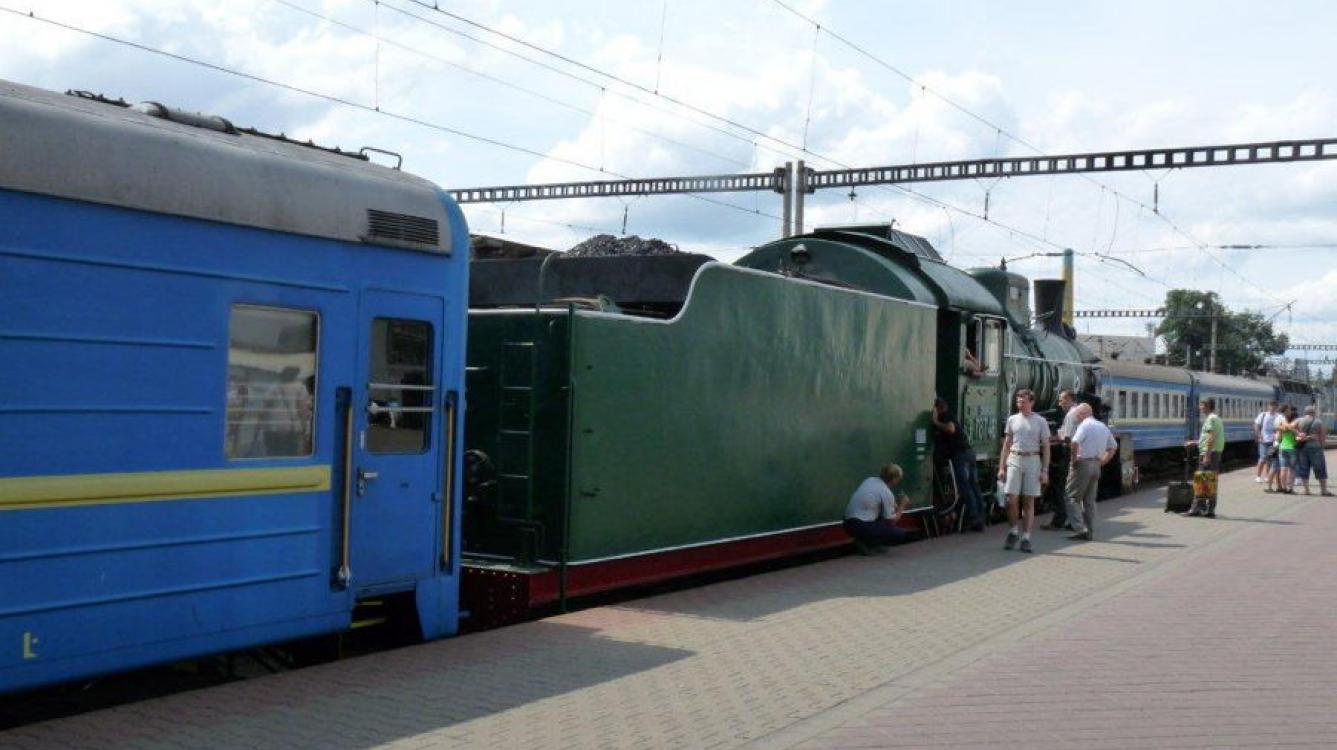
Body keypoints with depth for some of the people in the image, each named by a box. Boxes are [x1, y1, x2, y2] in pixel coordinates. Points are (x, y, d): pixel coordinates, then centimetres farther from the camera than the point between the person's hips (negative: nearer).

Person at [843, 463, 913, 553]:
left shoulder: (870, 480, 11)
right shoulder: (886, 493, -10)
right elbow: (892, 521, -3)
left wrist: (894, 505, 22)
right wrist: (902, 505, 11)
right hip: (862, 527, -8)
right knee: (902, 534, -2)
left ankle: (864, 539, 13)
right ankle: (867, 543, -5)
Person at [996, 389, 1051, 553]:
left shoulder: (1040, 421, 4)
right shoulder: (1012, 420, 11)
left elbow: (1046, 447, 4)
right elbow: (1006, 445, 13)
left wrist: (1045, 470, -4)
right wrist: (1001, 467, 5)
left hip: (1032, 461, -1)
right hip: (1014, 460, 1)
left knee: (1029, 501, 1)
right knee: (1012, 499, -5)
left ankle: (1026, 537, 5)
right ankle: (1013, 532, 13)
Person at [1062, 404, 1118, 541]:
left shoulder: (1084, 425, -12)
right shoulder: (1103, 427, 15)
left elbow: (1075, 442, -28)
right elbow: (1113, 447, 23)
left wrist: (1074, 459, -16)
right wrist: (1102, 462, 18)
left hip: (1083, 464, -8)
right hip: (1096, 465, 8)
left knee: (1072, 498, -1)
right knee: (1090, 500, 14)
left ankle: (1080, 529, -12)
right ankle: (1090, 532, 13)